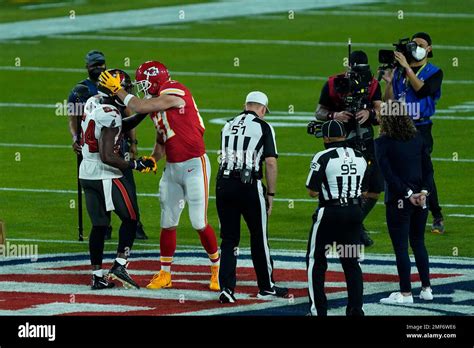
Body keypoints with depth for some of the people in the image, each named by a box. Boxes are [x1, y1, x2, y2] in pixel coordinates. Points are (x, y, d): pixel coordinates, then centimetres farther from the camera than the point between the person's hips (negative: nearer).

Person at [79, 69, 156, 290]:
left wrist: (144, 112, 12)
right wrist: (136, 165, -16)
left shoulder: (93, 103, 7)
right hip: (106, 175, -8)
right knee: (130, 218, 7)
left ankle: (98, 276, 13)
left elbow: (122, 127, 20)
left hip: (87, 172, 8)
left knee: (99, 225, 12)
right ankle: (119, 266, 1)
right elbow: (107, 157, -24)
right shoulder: (110, 116, -21)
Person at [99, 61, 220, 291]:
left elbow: (139, 107, -18)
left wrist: (117, 90, -6)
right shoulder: (157, 105, 12)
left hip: (194, 165, -8)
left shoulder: (174, 94, -16)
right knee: (168, 223, 8)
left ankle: (218, 270, 11)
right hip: (172, 168, 8)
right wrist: (153, 159, 6)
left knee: (199, 223, -5)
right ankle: (164, 274, 17)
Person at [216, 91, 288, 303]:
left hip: (223, 183, 4)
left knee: (229, 238, 8)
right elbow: (270, 163, -6)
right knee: (259, 238, 9)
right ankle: (266, 287, 19)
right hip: (249, 185, -4)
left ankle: (226, 288, -2)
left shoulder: (229, 125, 14)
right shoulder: (263, 127, -1)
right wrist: (271, 194, 0)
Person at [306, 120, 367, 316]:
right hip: (355, 212, 5)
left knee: (316, 261, 7)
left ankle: (318, 309, 5)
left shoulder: (323, 158, -12)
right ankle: (356, 309, 9)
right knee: (351, 261, 12)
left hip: (330, 212, -5)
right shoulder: (360, 158, 5)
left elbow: (313, 192, -11)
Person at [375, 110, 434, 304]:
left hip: (397, 201, -5)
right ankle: (426, 288, 19)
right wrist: (424, 191, -5)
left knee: (400, 247, 2)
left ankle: (406, 293, 4)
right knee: (418, 243, 18)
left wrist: (407, 194, -13)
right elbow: (428, 168, 1)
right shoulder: (418, 139, 4)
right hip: (420, 199, 5)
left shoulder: (382, 143, -10)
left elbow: (388, 174, -16)